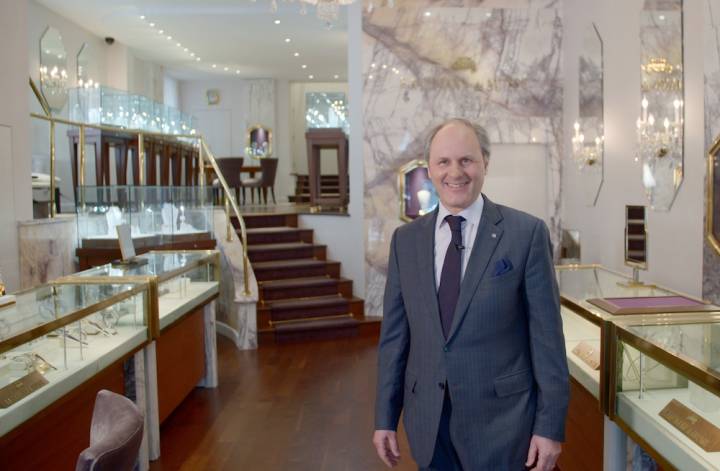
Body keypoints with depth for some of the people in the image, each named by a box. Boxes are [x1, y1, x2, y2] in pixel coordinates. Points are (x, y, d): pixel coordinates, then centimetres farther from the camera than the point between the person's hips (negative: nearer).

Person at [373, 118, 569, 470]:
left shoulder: (527, 233, -8)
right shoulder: (405, 239, 2)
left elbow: (546, 335, -7)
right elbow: (394, 333, 4)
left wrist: (550, 426, -7)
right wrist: (385, 418, 5)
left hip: (500, 417, -3)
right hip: (426, 419, 3)